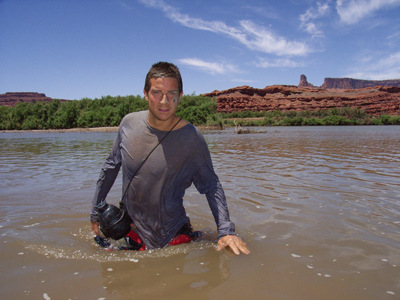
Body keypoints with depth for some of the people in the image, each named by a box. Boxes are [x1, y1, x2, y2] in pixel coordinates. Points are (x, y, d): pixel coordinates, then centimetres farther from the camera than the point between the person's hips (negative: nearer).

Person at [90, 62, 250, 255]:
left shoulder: (191, 138, -19)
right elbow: (111, 166, 5)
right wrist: (96, 212, 10)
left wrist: (226, 230, -22)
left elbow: (211, 185, -11)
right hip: (129, 227, 4)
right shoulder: (129, 123, -9)